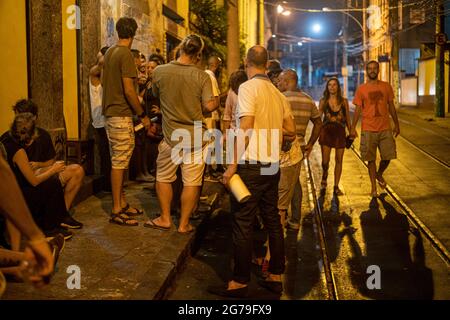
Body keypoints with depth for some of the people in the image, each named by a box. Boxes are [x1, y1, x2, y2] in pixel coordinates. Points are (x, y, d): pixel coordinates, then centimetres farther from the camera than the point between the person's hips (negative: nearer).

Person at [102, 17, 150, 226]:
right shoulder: (126, 54, -15)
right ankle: (116, 211, -1)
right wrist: (143, 115, -13)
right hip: (121, 115, -9)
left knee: (118, 161, 14)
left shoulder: (110, 52, 13)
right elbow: (128, 90, -20)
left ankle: (122, 204, 23)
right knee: (119, 163, -5)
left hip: (110, 112, 9)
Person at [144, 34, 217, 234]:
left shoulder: (159, 72, -6)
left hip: (171, 136, 1)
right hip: (195, 137, 0)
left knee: (164, 178, 17)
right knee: (192, 182, 7)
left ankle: (165, 219, 24)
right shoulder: (202, 77, -10)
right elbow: (210, 105, -15)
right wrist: (216, 101, 7)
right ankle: (184, 224, 14)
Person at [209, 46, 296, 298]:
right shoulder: (277, 93, 9)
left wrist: (233, 165, -16)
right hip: (273, 165, 7)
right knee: (272, 220, 13)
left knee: (243, 223, -1)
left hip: (252, 164, -7)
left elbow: (245, 128, -18)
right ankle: (275, 277, 21)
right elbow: (291, 130, 12)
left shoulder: (248, 87, -10)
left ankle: (240, 282, 6)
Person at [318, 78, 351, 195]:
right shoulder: (323, 101, 4)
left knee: (339, 160, 3)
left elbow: (347, 119, 12)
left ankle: (336, 187, 13)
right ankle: (324, 178, 23)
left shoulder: (344, 101, 6)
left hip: (340, 132, 1)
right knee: (325, 160, -8)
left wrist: (351, 133, 10)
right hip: (326, 131, -1)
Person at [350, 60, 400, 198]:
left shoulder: (386, 86, 6)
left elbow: (391, 106, 11)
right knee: (371, 159, 2)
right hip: (368, 129, -2)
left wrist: (396, 124, 11)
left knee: (387, 156, 0)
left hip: (385, 128, 2)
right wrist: (353, 128, -2)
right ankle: (373, 188, 12)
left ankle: (379, 174, 31)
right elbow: (358, 109, 2)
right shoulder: (361, 89, 1)